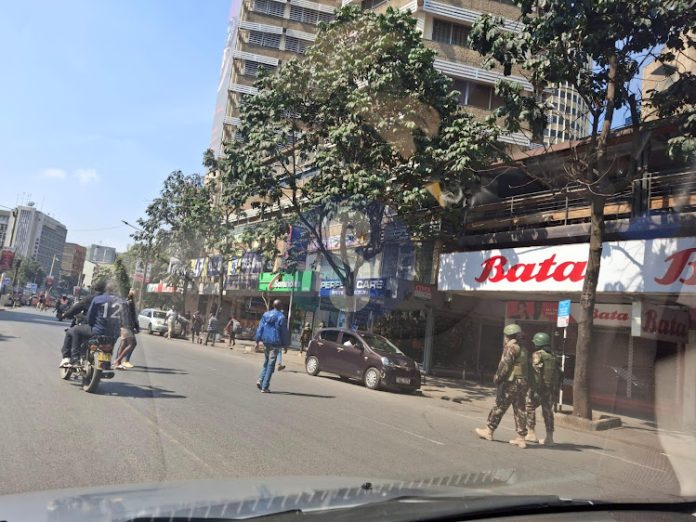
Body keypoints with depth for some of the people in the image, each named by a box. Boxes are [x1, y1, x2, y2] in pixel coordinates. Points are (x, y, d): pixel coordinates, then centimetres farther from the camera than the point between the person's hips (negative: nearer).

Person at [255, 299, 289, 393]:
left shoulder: (265, 315, 7)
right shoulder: (281, 317, -9)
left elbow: (260, 328, 7)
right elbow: (284, 332, -7)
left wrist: (257, 340, 10)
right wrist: (285, 344, 0)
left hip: (266, 342, 5)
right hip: (275, 343, -5)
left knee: (266, 362, 21)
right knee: (271, 364, 0)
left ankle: (260, 380, 4)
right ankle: (265, 387, 0)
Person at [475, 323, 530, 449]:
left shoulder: (511, 347, -10)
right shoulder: (523, 350, 16)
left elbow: (504, 366, -16)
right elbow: (526, 368, 16)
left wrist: (497, 378, -7)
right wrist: (525, 385, 18)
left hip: (511, 383, -8)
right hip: (523, 384, 8)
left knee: (499, 407, 2)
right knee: (520, 410, 7)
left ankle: (489, 431, 12)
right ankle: (521, 438, 6)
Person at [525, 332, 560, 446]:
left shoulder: (537, 354, -8)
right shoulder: (553, 357, 13)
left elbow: (536, 372, -16)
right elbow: (558, 375, 13)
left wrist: (533, 390, -13)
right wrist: (556, 389, 18)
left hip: (539, 388, -6)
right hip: (552, 390, 6)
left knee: (530, 406, 8)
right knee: (547, 411, 12)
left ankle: (531, 433, 8)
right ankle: (549, 437, 12)